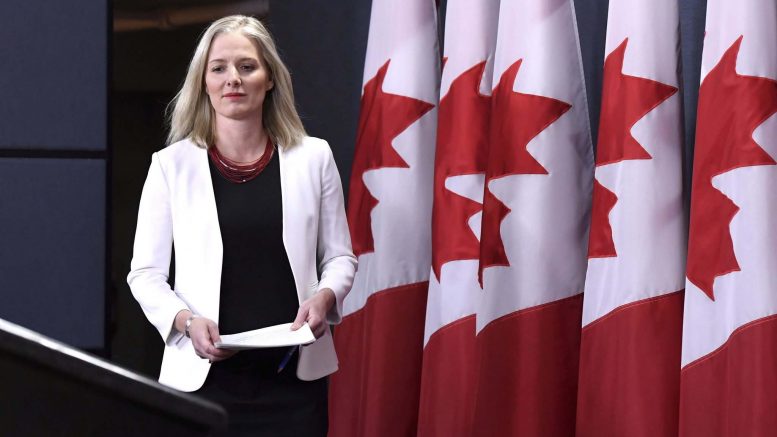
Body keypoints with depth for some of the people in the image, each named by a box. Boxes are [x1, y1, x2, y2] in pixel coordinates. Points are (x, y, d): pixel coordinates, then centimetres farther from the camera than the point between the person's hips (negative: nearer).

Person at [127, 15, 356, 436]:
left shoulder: (313, 157, 6)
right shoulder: (172, 164, 2)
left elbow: (339, 256, 11)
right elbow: (145, 271, 3)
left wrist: (325, 296, -10)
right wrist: (185, 320, -15)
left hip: (294, 374, 1)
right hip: (204, 374, -1)